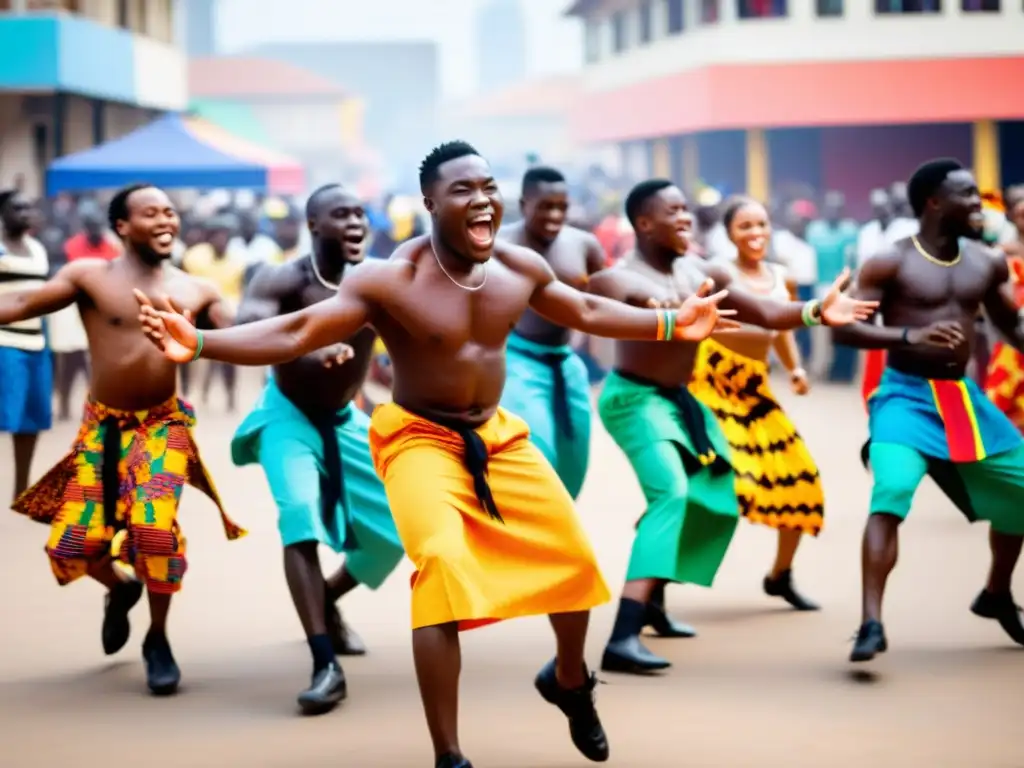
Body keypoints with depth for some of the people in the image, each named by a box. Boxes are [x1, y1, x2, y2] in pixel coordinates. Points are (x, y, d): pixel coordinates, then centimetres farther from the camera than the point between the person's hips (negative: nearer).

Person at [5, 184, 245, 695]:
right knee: (74, 542, -6)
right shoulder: (90, 276, -5)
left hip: (162, 425, 0)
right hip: (103, 427, 0)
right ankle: (120, 588, 33)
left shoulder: (197, 291, 2)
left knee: (154, 526, -21)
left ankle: (158, 639, 5)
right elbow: (22, 305, -12)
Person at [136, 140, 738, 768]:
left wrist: (672, 324, 19)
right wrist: (199, 344, -40)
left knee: (575, 557, 9)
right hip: (420, 436, -6)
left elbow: (588, 312, 15)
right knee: (443, 565, -28)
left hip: (496, 433, 6)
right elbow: (293, 334, -27)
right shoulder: (390, 279, -23)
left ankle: (569, 681, 43)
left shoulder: (521, 268, -5)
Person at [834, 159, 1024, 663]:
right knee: (891, 493, -29)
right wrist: (910, 336, -30)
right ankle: (871, 623, -28)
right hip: (906, 395, -6)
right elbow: (843, 327, -16)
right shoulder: (890, 263, -11)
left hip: (962, 396, 6)